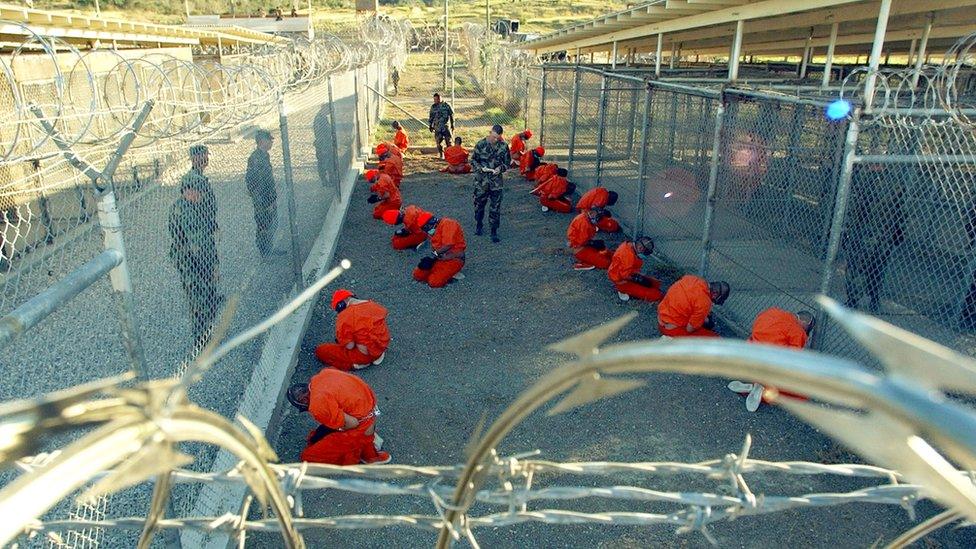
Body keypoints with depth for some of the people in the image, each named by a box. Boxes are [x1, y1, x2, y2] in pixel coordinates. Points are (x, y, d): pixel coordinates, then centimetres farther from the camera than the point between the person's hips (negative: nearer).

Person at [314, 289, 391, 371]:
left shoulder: (344, 316, -21)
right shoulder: (374, 305, -2)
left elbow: (349, 346, -19)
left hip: (365, 354, -7)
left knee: (320, 351, 2)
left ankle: (358, 364, -2)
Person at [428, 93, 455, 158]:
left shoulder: (446, 106, -3)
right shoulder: (433, 107, 7)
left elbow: (452, 115, 5)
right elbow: (431, 117, 16)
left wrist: (452, 125, 5)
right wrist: (430, 126, 13)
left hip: (446, 126, -3)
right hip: (437, 127, 3)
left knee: (448, 141, -4)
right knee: (438, 141, 3)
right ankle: (441, 155, 13)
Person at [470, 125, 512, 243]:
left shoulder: (503, 146, -2)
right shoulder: (481, 144, -6)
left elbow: (507, 162, 8)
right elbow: (473, 160, 2)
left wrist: (501, 168, -13)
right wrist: (480, 168, -16)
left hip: (497, 181, 0)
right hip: (481, 181, 0)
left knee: (496, 207, 2)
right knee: (479, 204, 13)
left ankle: (494, 232, 11)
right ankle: (479, 225, 36)